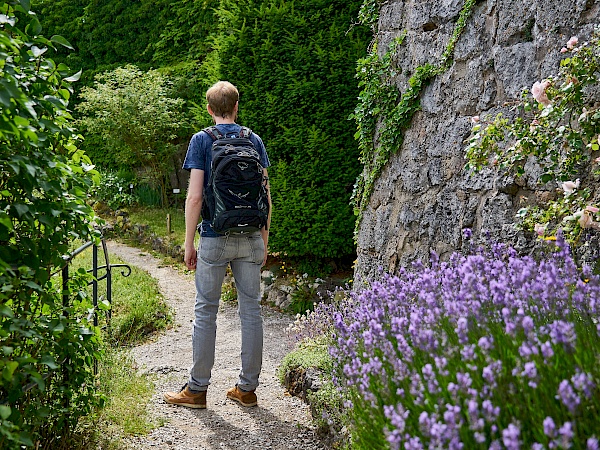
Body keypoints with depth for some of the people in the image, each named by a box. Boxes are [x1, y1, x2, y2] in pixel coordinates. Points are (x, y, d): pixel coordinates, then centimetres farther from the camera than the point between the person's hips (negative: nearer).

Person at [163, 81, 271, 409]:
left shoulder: (201, 140, -3)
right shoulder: (254, 140, 6)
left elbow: (195, 197, -10)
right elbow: (265, 195, 5)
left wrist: (189, 244, -3)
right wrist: (264, 241, 13)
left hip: (215, 238, -3)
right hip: (251, 238, 3)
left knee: (206, 312, 5)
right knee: (251, 311, 8)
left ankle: (197, 389, 11)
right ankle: (247, 388, 15)